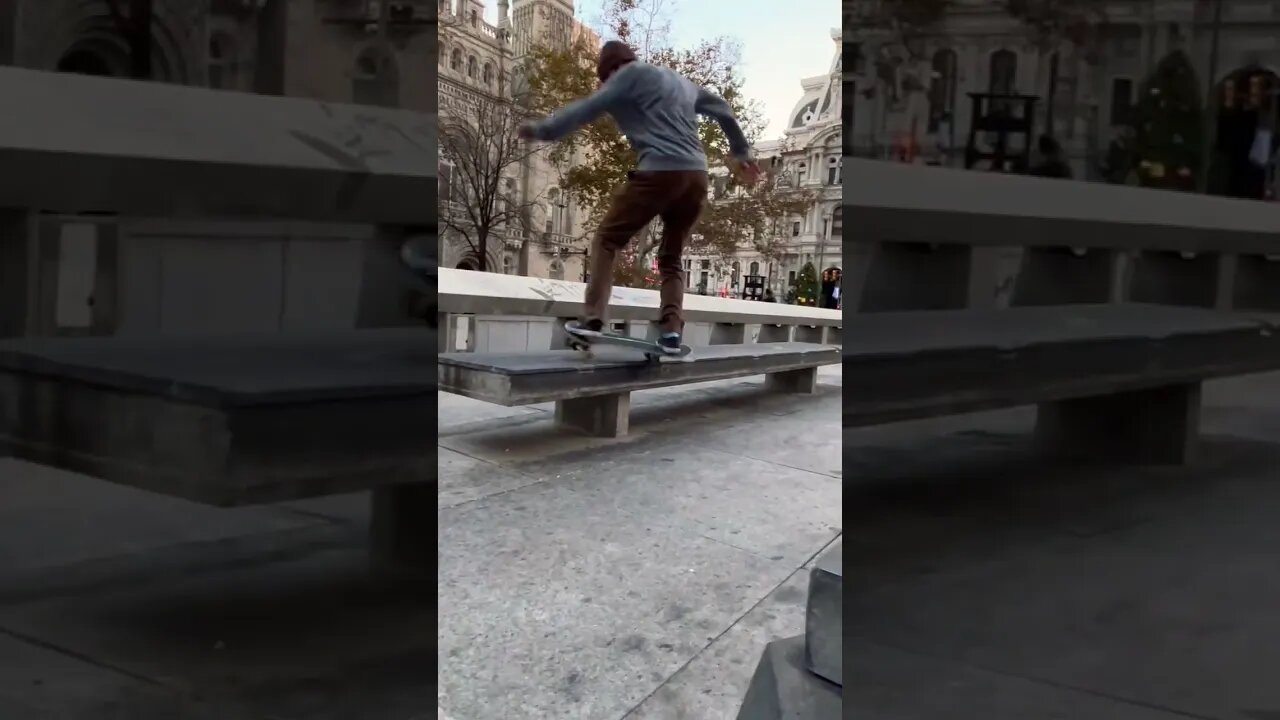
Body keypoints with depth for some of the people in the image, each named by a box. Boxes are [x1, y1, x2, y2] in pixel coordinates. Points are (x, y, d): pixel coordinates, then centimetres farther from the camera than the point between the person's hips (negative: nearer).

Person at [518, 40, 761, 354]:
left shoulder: (631, 74, 8)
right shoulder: (680, 80, 29)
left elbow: (587, 108, 2)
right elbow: (723, 110, 37)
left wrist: (542, 130, 8)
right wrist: (740, 152, 48)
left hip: (660, 172, -6)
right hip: (696, 176, 6)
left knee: (606, 240, 5)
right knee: (671, 257, 16)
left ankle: (593, 319, -8)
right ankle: (672, 330, 0)